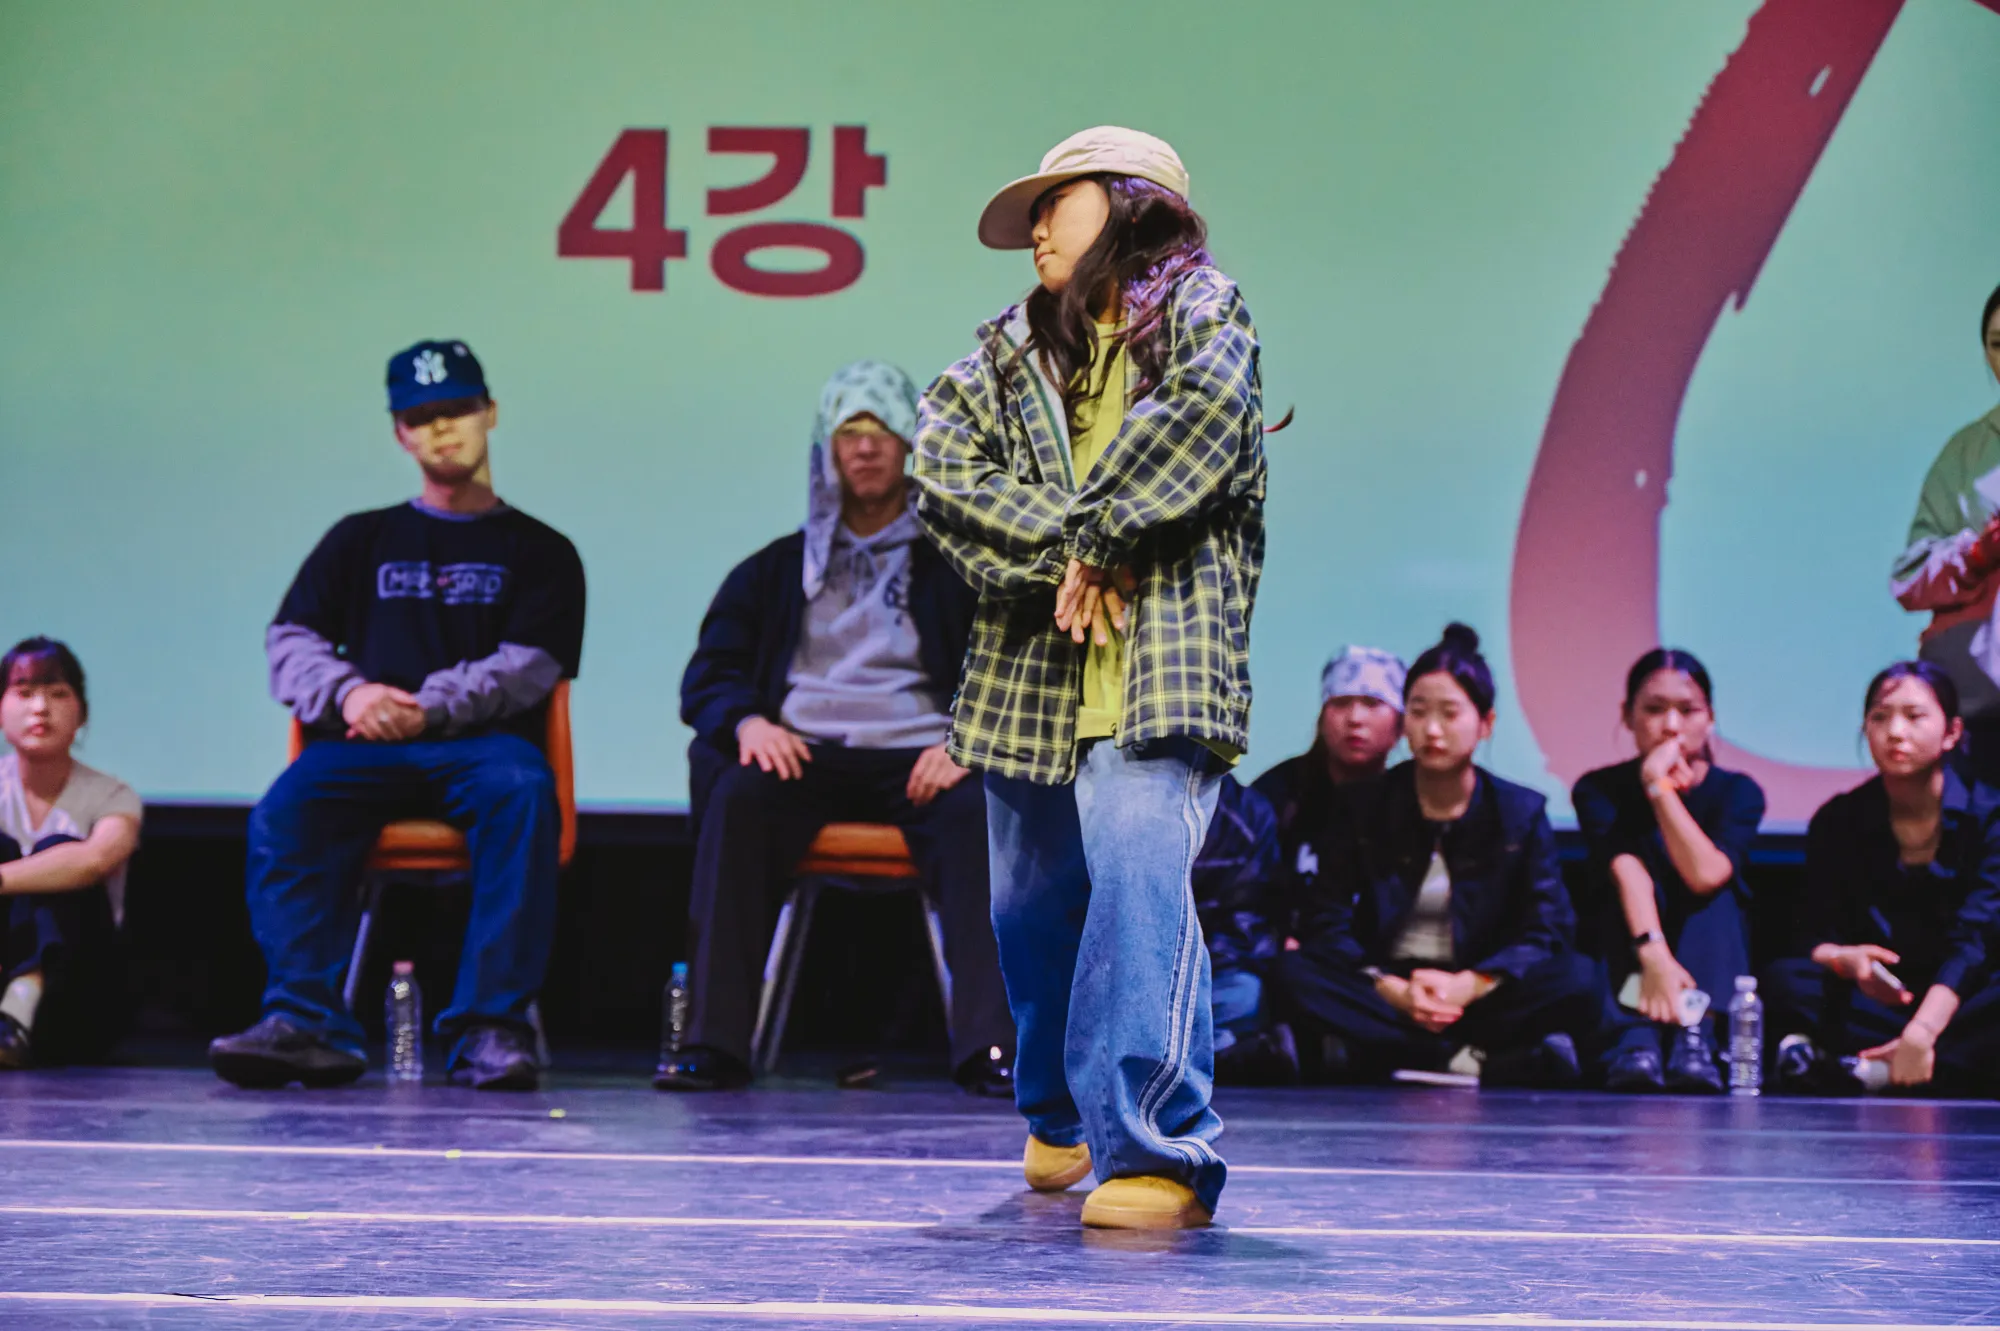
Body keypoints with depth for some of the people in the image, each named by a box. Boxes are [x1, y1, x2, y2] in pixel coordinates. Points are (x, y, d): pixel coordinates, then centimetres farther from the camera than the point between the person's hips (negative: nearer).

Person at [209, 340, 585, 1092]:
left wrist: (427, 707, -14)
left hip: (483, 743, -2)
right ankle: (307, 1021, -41)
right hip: (365, 749, 2)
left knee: (523, 793, -38)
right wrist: (349, 693, -9)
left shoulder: (539, 551, 18)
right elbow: (289, 643, 14)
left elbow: (528, 668, 2)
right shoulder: (362, 540, 25)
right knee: (282, 814, -31)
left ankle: (491, 1027, -42)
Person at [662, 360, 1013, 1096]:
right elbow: (707, 676, 15)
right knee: (737, 799, -33)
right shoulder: (776, 569, 23)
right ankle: (712, 1041, -38)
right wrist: (747, 722, -9)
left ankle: (991, 1044, -42)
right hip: (802, 753, 1)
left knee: (975, 811, -35)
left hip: (917, 757, -1)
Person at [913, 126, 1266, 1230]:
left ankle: (1156, 1151, -20)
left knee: (1139, 879, -20)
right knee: (1032, 902, 12)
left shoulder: (1202, 310, 7)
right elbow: (943, 467, 2)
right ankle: (1063, 1119, 34)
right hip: (1031, 673, 5)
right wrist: (1062, 552, -11)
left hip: (1158, 667, -5)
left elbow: (1203, 413, -13)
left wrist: (1096, 535, -9)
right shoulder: (1007, 350, 18)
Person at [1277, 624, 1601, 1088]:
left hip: (1482, 993, 0)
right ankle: (1479, 1059, -36)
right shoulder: (1366, 808, 5)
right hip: (1384, 990, 1)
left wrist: (1468, 985, -23)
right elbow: (1324, 920, -4)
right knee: (1295, 972, -30)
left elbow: (1547, 929, -6)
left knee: (1580, 980, -27)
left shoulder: (1521, 812, 4)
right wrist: (1391, 990, -21)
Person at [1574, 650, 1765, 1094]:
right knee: (1634, 887, -26)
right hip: (1623, 967, -1)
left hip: (1711, 969, 1)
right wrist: (1654, 957, -42)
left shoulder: (1737, 792, -4)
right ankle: (1637, 1040, -45)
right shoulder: (1599, 790, -5)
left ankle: (1696, 1037, -43)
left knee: (1713, 895, -25)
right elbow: (1625, 870, -25)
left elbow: (1707, 876, -23)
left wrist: (1659, 787, -23)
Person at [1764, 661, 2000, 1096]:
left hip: (1958, 1002, -2)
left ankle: (1858, 1073, -41)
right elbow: (1818, 935, -2)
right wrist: (1846, 961, -29)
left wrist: (1922, 1032, -32)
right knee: (1786, 981, -26)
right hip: (1872, 1006, 2)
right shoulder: (1838, 820, 5)